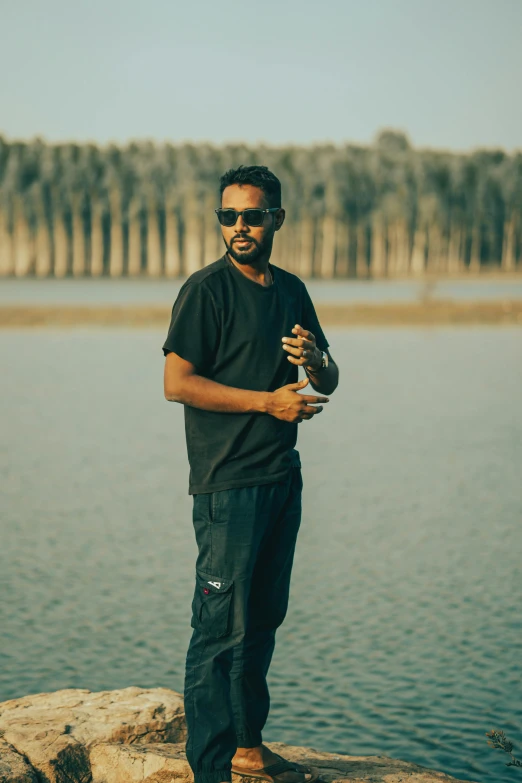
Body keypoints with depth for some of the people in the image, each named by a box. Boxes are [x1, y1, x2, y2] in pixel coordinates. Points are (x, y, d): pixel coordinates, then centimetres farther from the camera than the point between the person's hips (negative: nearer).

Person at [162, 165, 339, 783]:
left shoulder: (292, 290, 13)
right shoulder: (206, 290, -8)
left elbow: (327, 384, 18)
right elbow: (177, 382, -15)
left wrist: (314, 362, -6)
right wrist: (266, 400, -17)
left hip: (283, 477, 8)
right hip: (229, 483, -8)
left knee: (263, 621, 15)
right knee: (221, 629, -7)